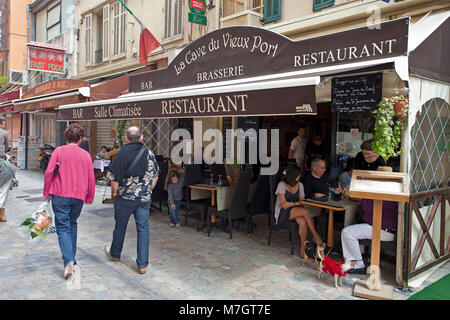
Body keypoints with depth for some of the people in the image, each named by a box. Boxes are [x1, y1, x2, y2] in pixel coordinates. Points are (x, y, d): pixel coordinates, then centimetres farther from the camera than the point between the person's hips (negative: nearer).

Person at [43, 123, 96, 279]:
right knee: (72, 224, 19)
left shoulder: (58, 151, -2)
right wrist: (90, 197, 17)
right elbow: (91, 178, 7)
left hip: (60, 195, -3)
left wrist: (46, 193, 3)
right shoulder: (86, 155, 6)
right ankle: (72, 257, 24)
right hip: (79, 196, 3)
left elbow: (49, 172, -7)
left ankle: (69, 260, -16)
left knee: (63, 227, -2)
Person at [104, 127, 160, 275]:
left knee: (120, 225, 17)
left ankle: (115, 253, 39)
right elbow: (155, 176, 10)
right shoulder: (150, 154, 1)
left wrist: (115, 192, 1)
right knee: (143, 228, 5)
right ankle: (142, 264, 5)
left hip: (125, 197, -2)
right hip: (145, 198, 2)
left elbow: (114, 177, -13)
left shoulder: (123, 153, -11)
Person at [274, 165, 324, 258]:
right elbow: (284, 205, -14)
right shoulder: (282, 185, -11)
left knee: (303, 222, -31)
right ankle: (315, 236, -17)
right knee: (304, 211, -30)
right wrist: (297, 203, -8)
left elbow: (302, 201, 5)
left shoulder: (300, 185, 7)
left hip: (296, 212, 5)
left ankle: (303, 248, -21)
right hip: (282, 214, -5)